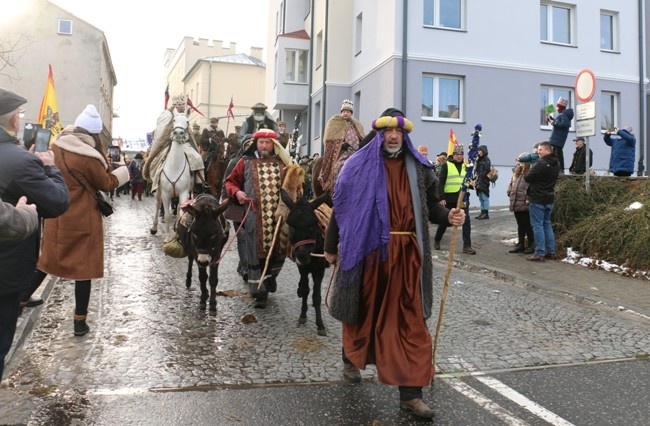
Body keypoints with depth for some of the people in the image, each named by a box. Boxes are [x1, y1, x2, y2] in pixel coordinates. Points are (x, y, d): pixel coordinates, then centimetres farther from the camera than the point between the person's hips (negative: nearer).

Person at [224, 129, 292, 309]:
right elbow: (230, 181, 8)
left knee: (278, 250, 12)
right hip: (255, 216, -2)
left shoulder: (282, 163, 7)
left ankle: (270, 276, 42)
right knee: (256, 252, 3)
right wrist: (236, 192, -12)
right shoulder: (246, 162, 3)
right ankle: (260, 291, 13)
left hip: (278, 216, 2)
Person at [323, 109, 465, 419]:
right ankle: (351, 359, 43)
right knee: (364, 309, 15)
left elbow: (430, 205, 11)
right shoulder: (358, 165, 0)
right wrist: (331, 247, 5)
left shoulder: (418, 168, 7)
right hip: (368, 249, -1)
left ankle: (411, 392, 7)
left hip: (407, 252, 2)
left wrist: (448, 216, -10)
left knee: (412, 320, 0)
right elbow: (340, 207, 3)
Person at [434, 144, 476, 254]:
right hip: (449, 198, -3)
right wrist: (441, 198, -14)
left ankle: (467, 246, -3)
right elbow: (441, 182, -8)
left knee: (466, 221, -6)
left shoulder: (465, 166, 11)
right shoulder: (446, 165, -4)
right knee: (444, 221, 9)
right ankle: (436, 240, 31)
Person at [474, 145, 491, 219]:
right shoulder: (478, 160, 17)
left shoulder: (486, 159, -7)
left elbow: (486, 171, -14)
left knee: (485, 197, -7)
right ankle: (482, 212, 16)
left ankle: (486, 213, -5)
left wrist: (479, 178, -13)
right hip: (479, 182, 8)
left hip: (484, 182, -8)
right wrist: (475, 179, 7)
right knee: (481, 198, 10)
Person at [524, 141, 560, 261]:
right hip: (549, 198, 8)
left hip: (537, 199, -8)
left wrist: (525, 174, 6)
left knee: (537, 225, -3)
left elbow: (527, 178, -15)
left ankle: (540, 253, -2)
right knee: (547, 224, 15)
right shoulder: (556, 163, 9)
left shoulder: (541, 164, -20)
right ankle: (551, 251, 18)